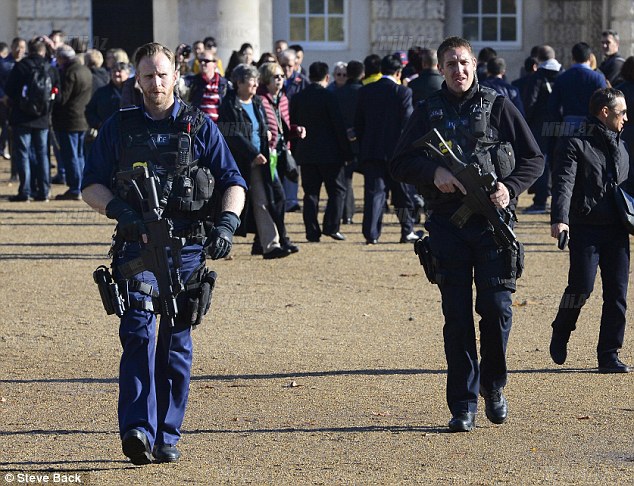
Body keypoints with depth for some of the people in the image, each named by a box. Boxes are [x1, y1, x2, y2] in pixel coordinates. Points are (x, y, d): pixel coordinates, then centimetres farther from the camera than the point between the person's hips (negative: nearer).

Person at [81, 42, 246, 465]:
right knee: (138, 332, -16)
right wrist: (119, 209, -12)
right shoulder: (118, 128, 11)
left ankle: (167, 436, 10)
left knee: (177, 342, 3)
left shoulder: (200, 127, 9)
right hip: (136, 245, -1)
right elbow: (91, 185, 9)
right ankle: (137, 430, -23)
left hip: (188, 246, 1)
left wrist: (227, 223, -11)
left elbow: (233, 182, 7)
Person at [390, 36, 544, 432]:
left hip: (492, 222, -1)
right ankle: (463, 406, 5)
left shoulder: (498, 107, 6)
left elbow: (534, 159, 8)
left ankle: (494, 386, 17)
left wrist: (510, 188, -10)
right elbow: (400, 164, 9)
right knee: (457, 316, 0)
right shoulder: (428, 113, 10)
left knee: (497, 307, -6)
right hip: (447, 224, 1)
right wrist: (433, 171, -11)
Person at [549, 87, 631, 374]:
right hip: (585, 229, -6)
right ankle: (560, 334, 13)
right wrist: (559, 219, -31)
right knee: (581, 287, -14)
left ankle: (609, 355, 7)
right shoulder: (575, 145, -2)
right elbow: (564, 183, -16)